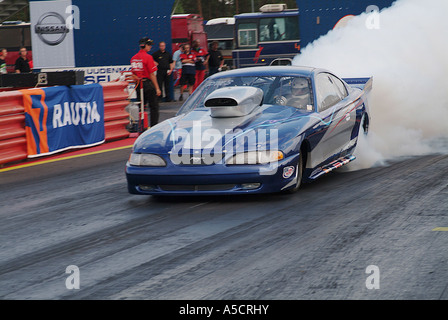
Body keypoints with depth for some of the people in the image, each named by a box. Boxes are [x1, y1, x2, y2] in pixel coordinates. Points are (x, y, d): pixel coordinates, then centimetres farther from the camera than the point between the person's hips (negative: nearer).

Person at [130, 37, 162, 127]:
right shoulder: (148, 57, -12)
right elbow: (152, 74, -14)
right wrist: (157, 88, -11)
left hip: (138, 85, 7)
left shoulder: (133, 58, 9)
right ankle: (154, 126, -1)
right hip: (148, 84, -7)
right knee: (154, 106, 1)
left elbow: (133, 74, 12)